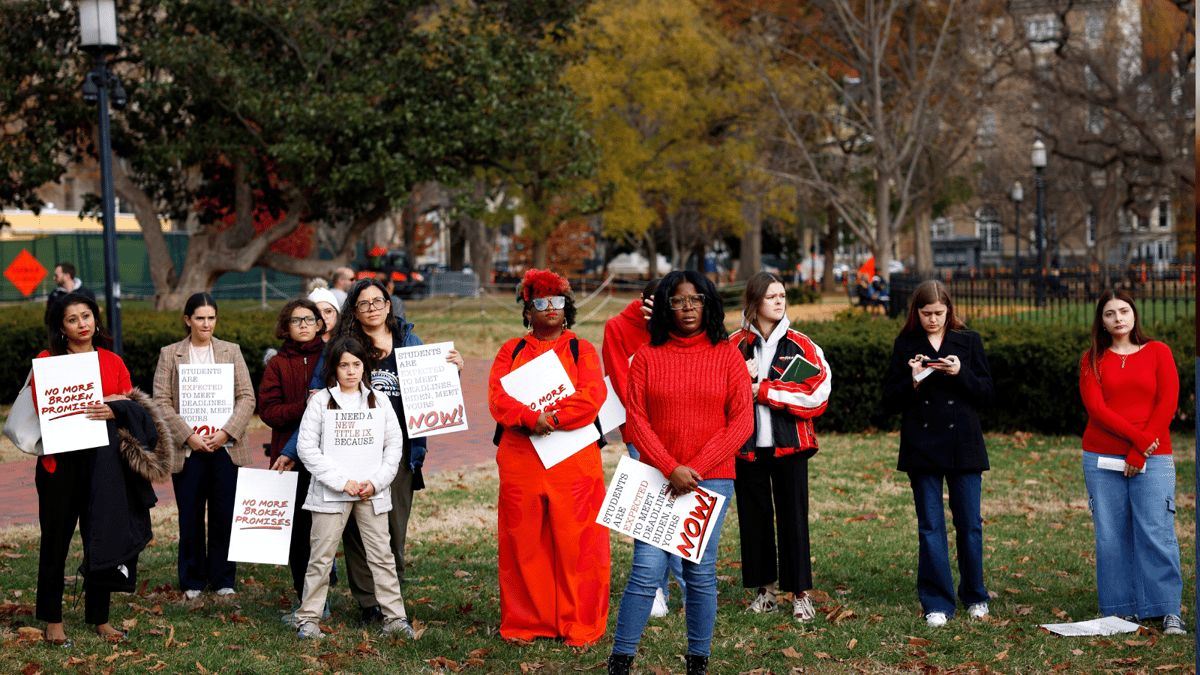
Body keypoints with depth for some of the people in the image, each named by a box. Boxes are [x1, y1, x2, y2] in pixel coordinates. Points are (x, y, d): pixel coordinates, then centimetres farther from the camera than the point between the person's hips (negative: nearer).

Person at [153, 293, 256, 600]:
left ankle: (224, 580, 13)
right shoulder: (170, 354, 5)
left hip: (226, 448, 1)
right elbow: (161, 402, -1)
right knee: (190, 518, 4)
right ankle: (192, 581, 14)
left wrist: (227, 432, -9)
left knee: (224, 516, 3)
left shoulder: (231, 352, 10)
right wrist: (188, 436, -11)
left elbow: (247, 398, 4)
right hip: (187, 449, -1)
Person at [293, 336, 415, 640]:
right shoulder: (320, 401, 0)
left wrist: (377, 481, -7)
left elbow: (395, 443, 7)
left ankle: (395, 617, 8)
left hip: (372, 491, 2)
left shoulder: (378, 401, 8)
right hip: (331, 492, -2)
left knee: (382, 555, 4)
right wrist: (341, 481, -12)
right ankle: (308, 618, 9)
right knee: (321, 557, 2)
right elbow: (307, 447, -6)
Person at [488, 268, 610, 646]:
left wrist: (553, 418, -20)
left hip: (573, 459, -1)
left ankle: (579, 625, 4)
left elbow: (592, 396, -7)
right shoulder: (511, 351, 13)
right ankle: (524, 621, 12)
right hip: (520, 458, 2)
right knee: (523, 541, 3)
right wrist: (530, 418, -19)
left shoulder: (581, 350, 9)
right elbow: (498, 398, -2)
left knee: (575, 542, -3)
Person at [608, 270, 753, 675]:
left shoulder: (727, 355, 4)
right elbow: (636, 420, 0)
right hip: (657, 478, 0)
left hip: (711, 480, 0)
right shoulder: (647, 357, 5)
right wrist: (671, 469, -11)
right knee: (647, 571, -7)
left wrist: (697, 469, -8)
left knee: (701, 573, 3)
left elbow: (742, 422, -1)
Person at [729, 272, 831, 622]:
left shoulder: (801, 345, 0)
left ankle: (800, 593, 6)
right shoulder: (734, 345, 4)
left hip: (789, 444, -2)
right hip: (748, 445, 2)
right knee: (754, 516, 7)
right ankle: (765, 589, 19)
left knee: (793, 517, -1)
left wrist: (765, 389, -12)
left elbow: (817, 392, -10)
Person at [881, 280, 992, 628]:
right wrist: (912, 380, -14)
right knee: (930, 527, 2)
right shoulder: (905, 345, 4)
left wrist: (961, 373, -15)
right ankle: (937, 603, 8)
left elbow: (986, 393, 2)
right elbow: (890, 400, 3)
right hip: (921, 448, 0)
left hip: (963, 446, 0)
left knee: (969, 524, 5)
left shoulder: (969, 341, 4)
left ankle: (975, 597, 20)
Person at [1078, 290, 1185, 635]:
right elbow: (1095, 407, -4)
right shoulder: (1092, 359, 8)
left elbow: (1167, 403, -2)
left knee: (1156, 532, -8)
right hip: (1102, 459, 2)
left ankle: (1169, 611, -4)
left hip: (1152, 458, -1)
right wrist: (1138, 436, -15)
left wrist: (1140, 453, -9)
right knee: (1110, 536, 1)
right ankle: (1119, 609, 8)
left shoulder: (1158, 352, 6)